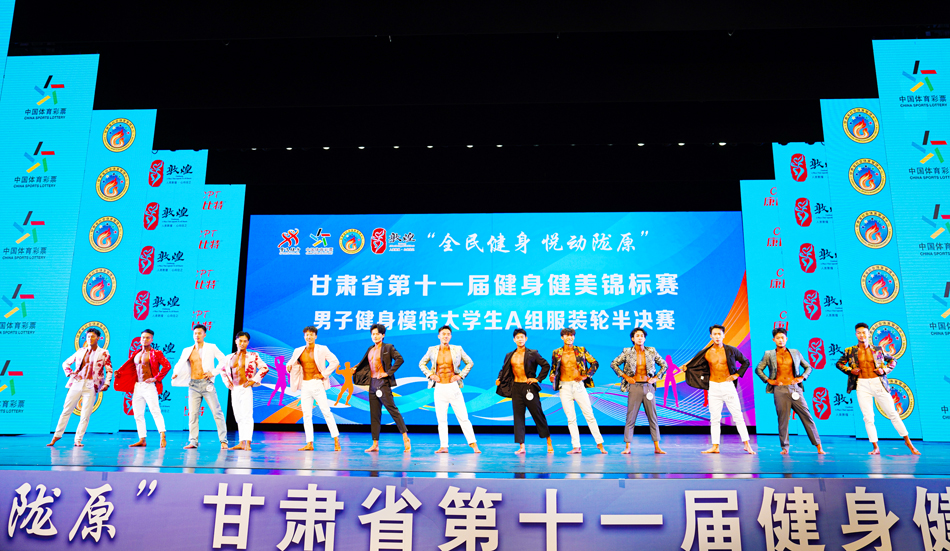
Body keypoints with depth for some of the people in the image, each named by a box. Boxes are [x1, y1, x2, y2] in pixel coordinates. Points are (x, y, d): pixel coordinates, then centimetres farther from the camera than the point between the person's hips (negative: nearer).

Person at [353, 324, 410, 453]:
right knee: (374, 414, 7)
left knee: (392, 410, -8)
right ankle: (375, 444, 9)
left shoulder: (388, 347, -3)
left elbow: (399, 359, -14)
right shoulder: (370, 349, 17)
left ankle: (405, 437, -2)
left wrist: (389, 373, -15)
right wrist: (354, 370, 6)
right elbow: (364, 364, 23)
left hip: (383, 383, -7)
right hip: (372, 383, 7)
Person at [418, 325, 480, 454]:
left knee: (463, 417, -3)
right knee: (441, 419, 3)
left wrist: (461, 375, 0)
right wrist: (430, 375, 3)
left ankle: (473, 444, 0)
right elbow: (422, 363, 17)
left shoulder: (457, 349, 1)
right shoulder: (432, 350, 4)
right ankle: (444, 446, 9)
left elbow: (470, 363, 11)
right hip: (439, 388, 2)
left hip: (453, 387, -2)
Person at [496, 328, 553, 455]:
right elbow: (504, 370, 19)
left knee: (537, 414, 1)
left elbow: (546, 365, 1)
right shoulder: (509, 356, 11)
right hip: (516, 388, 4)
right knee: (518, 416, 1)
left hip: (529, 387, -3)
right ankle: (521, 446, 3)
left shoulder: (532, 354, 0)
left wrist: (538, 379, -4)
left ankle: (549, 441, 15)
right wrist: (499, 379, 1)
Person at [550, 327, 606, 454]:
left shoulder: (581, 350, 4)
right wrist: (552, 376, -6)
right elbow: (553, 368, 15)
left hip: (578, 385, -1)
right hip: (565, 387, 1)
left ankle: (600, 443, 8)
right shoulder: (556, 353, 7)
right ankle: (576, 446, 5)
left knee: (589, 415, 0)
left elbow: (594, 363, 9)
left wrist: (586, 375, -2)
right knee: (571, 418, 1)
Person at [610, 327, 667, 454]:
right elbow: (613, 364, 6)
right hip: (634, 387, -2)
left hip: (648, 386, 2)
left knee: (653, 417, 3)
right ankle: (627, 447, 0)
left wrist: (656, 377, 4)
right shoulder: (627, 352, 0)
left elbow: (664, 365, 15)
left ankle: (657, 447, 8)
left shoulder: (651, 351, 5)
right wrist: (625, 377, 0)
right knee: (631, 417, -2)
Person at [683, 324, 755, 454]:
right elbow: (693, 364, 14)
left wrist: (737, 375, 1)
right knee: (714, 418, 4)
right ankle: (715, 447, 7)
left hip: (728, 385, -2)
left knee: (738, 416, -2)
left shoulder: (731, 350, -2)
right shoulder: (706, 353, 2)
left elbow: (745, 362, 11)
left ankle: (746, 445, 3)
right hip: (713, 387, 2)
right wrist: (685, 367, -4)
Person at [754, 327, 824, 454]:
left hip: (795, 389, 1)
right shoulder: (769, 354, 9)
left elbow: (808, 367, 20)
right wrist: (768, 380, 1)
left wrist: (802, 377, 4)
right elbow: (758, 369, 12)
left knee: (806, 416, -2)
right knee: (783, 419, -1)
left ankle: (818, 445, 2)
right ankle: (785, 447, 6)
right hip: (780, 389, -1)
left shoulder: (795, 353, 13)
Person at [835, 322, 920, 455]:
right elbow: (839, 363, 15)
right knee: (868, 418, -1)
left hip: (878, 383, 0)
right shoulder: (850, 351, 4)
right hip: (862, 385, 0)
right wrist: (850, 370, -1)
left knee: (892, 413, 3)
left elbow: (893, 360, 18)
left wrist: (885, 370, 0)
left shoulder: (878, 350, 6)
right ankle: (875, 448, 5)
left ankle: (908, 443, 14)